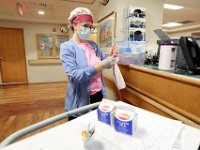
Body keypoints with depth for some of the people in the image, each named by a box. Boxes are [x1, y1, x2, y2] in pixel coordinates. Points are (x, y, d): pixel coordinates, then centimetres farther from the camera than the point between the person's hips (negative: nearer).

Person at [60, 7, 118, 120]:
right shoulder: (67, 47, -12)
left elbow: (104, 63, 10)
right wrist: (100, 66, -28)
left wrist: (111, 57, -11)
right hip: (80, 100, -5)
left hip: (99, 95, 5)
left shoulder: (93, 45, 6)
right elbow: (74, 75, -23)